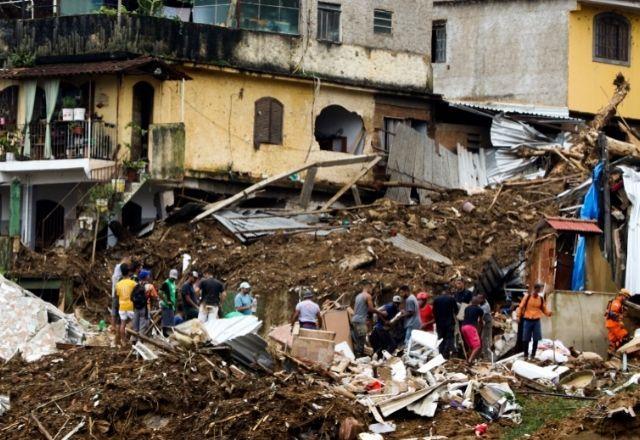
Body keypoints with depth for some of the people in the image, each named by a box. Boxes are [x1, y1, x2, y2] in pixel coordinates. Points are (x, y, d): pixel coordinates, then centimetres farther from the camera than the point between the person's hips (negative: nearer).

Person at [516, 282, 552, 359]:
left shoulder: (541, 299, 4)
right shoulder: (527, 297, -5)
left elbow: (544, 309, 11)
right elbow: (521, 307, -1)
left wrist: (548, 313, -10)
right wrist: (518, 316, -8)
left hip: (536, 321, 3)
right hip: (527, 320, -3)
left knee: (536, 339, 1)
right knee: (526, 339, 2)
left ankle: (533, 355, 13)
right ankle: (526, 355, 14)